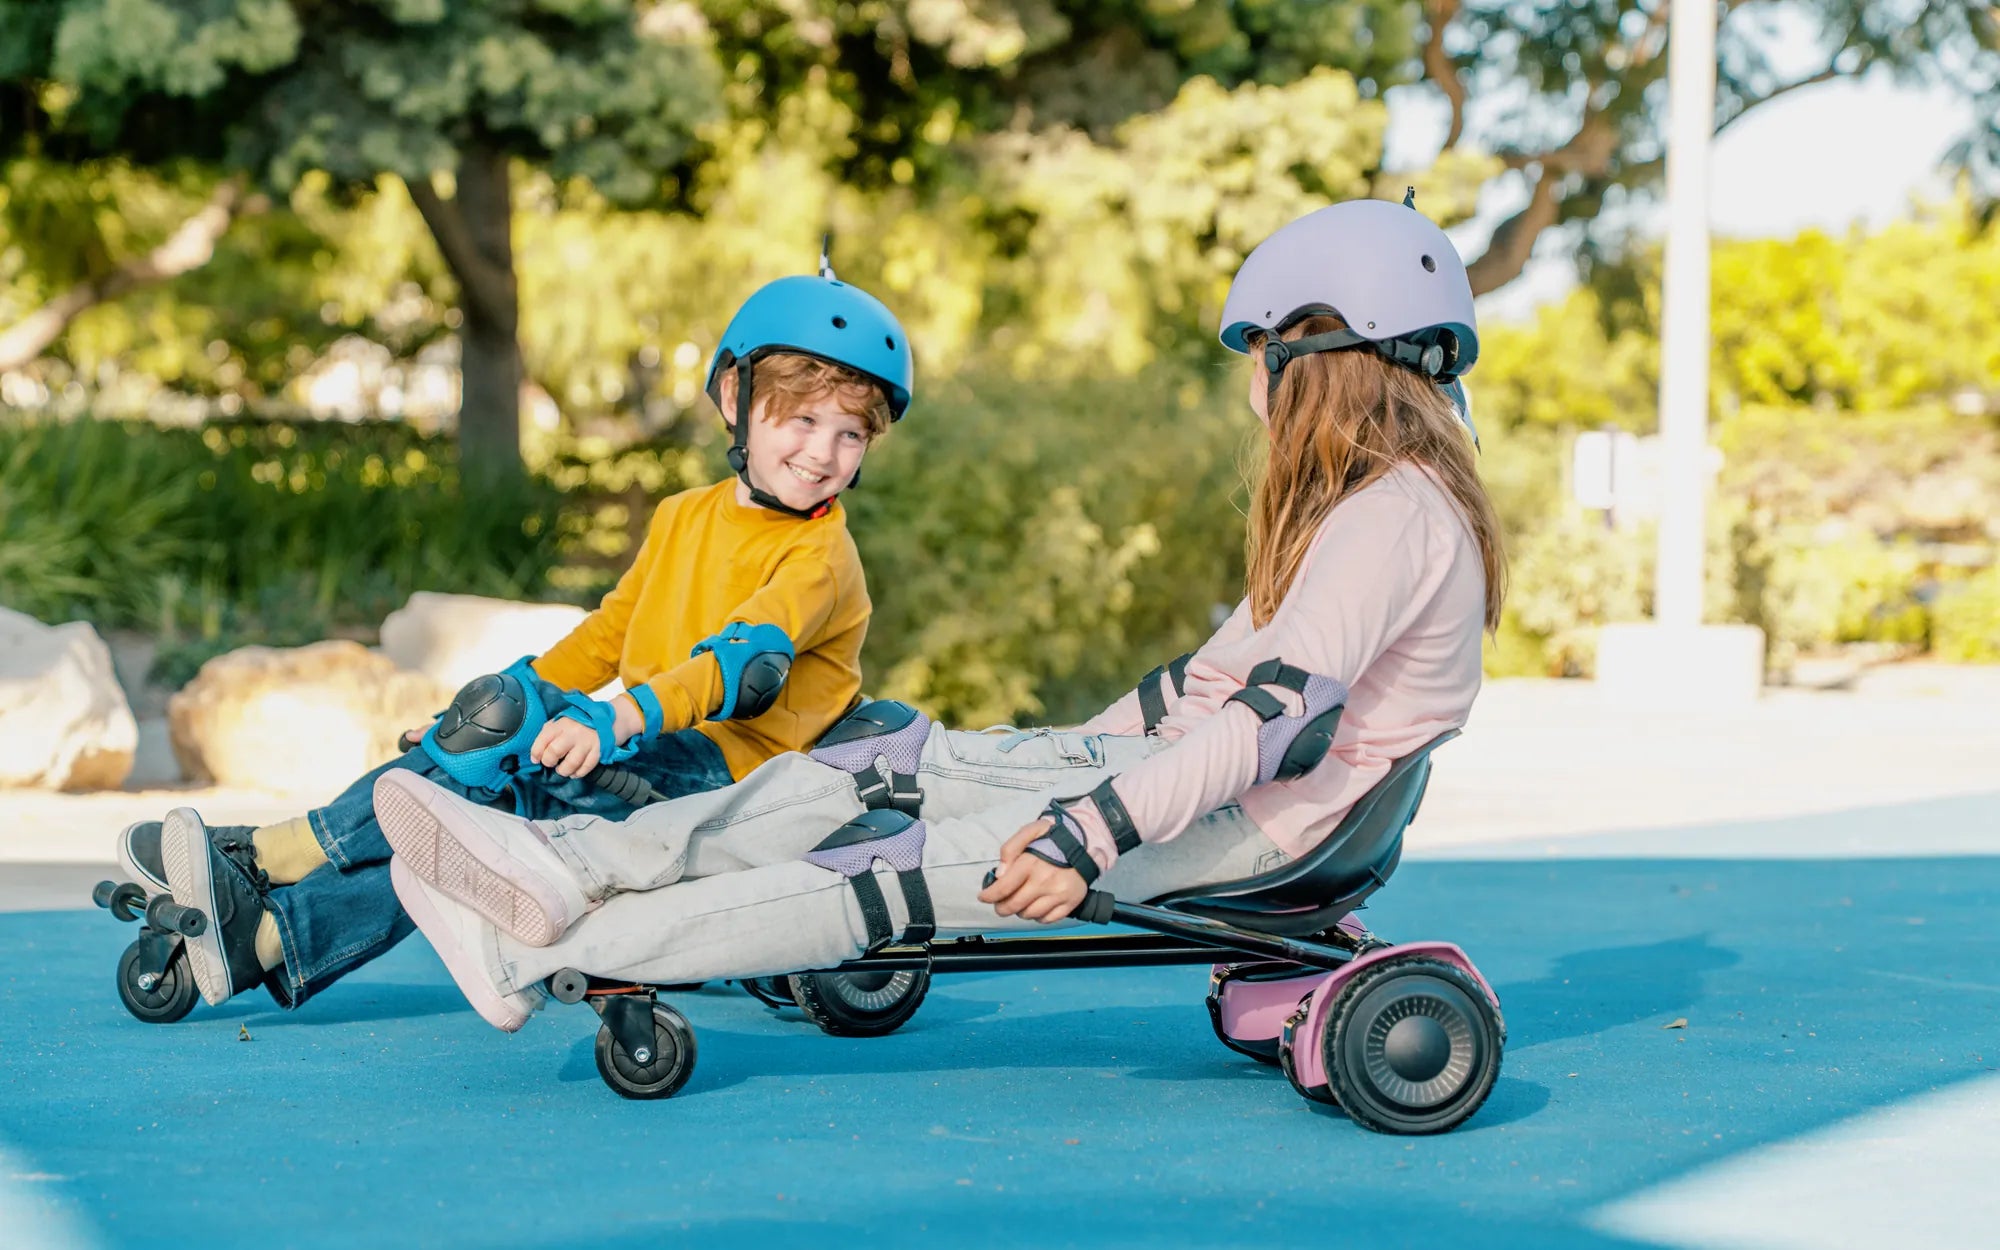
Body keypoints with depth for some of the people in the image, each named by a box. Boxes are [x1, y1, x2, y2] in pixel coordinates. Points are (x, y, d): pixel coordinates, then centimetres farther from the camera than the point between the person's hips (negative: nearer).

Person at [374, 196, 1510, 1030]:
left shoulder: (1396, 513, -16)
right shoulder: (1351, 503, 17)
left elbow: (1285, 715, -28)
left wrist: (1089, 832, -33)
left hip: (1259, 821, -10)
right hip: (1201, 763, 10)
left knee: (913, 868, -21)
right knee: (892, 759, -4)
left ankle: (543, 956, -23)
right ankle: (567, 865, -13)